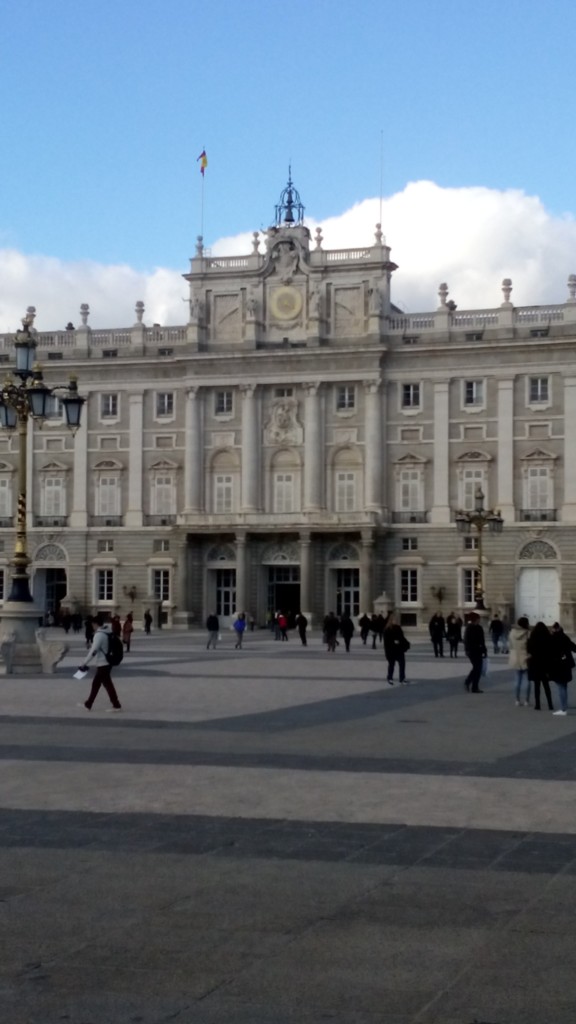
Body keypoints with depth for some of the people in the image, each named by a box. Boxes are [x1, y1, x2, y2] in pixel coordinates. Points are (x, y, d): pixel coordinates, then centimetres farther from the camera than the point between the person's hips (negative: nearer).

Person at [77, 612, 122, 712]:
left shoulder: (99, 635, -19)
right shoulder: (108, 632, 5)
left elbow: (93, 651, -22)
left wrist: (85, 664, -18)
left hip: (102, 664, -9)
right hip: (107, 662, 9)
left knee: (107, 684, 0)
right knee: (95, 683, 14)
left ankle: (116, 705, 5)